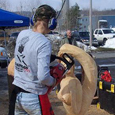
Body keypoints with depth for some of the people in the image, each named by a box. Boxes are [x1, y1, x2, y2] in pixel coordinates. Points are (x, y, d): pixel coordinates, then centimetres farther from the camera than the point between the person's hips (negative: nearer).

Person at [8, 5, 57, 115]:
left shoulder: (22, 34, 0)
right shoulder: (44, 43, -21)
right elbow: (43, 77, -26)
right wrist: (53, 81, -6)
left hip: (16, 94, 6)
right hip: (34, 97, -6)